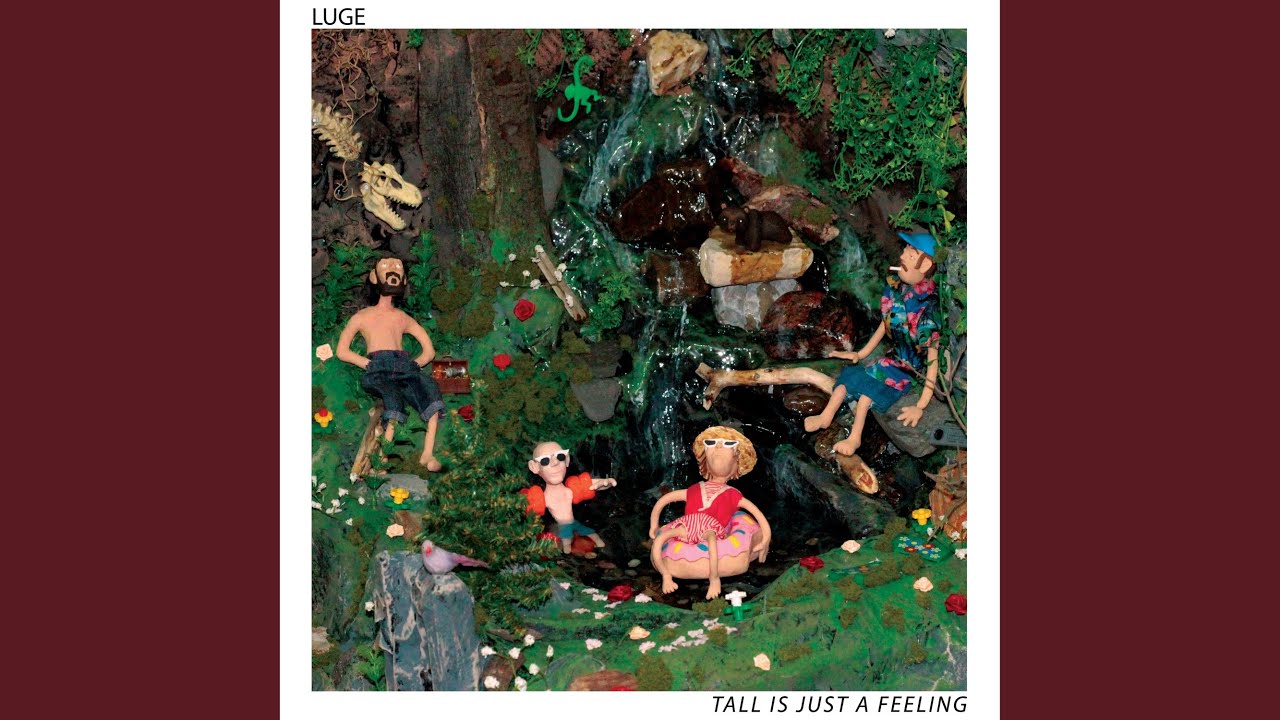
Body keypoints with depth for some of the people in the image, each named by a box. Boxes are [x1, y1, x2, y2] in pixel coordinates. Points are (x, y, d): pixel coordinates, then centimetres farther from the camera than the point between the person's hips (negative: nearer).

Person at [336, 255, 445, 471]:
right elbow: (342, 351, 13)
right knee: (393, 393, -38)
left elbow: (429, 351, 26)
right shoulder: (361, 317, 25)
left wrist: (414, 364, 3)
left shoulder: (403, 319, 32)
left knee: (429, 387, -30)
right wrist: (369, 363, -5)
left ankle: (428, 453, -42)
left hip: (404, 365, 3)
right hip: (376, 367, -2)